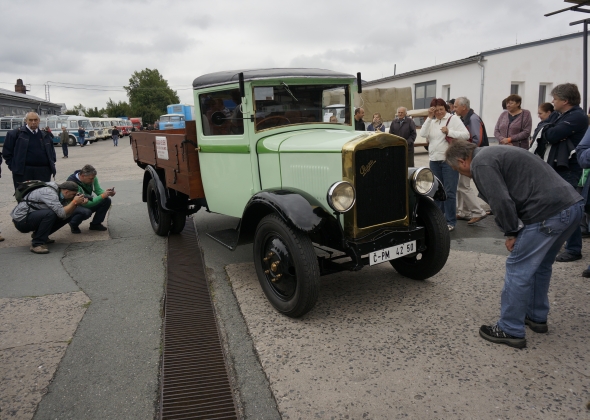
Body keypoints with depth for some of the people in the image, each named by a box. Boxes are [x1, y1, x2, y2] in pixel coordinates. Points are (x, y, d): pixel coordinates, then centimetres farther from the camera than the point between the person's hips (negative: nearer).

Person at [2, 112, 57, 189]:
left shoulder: (46, 135, 12)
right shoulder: (15, 134, 3)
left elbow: (52, 152, 22)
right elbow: (7, 151, 6)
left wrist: (52, 165, 10)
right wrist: (13, 165, 0)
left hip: (43, 172, 3)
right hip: (22, 172, -3)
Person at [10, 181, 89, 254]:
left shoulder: (59, 194, 3)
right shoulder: (49, 192, -24)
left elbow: (66, 215, 0)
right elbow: (61, 213, -33)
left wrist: (76, 204, -11)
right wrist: (74, 202, -23)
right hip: (21, 220, -9)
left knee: (66, 217, 0)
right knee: (50, 214, -32)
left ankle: (38, 235, 10)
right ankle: (37, 244, -21)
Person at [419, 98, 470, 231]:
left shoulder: (453, 119, -2)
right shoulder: (431, 122, 12)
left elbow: (466, 135, -9)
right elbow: (423, 134, -5)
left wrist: (449, 131, -17)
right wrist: (429, 117, -6)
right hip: (434, 161, 5)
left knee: (449, 192, -4)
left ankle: (450, 221, 2)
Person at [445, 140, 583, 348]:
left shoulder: (481, 163, -7)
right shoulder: (493, 153, 23)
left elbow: (501, 202, -18)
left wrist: (511, 232, -2)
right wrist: (514, 230, 16)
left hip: (549, 213, -10)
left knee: (518, 269, 1)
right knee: (539, 265, 25)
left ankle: (510, 331, 12)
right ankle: (537, 317, 39)